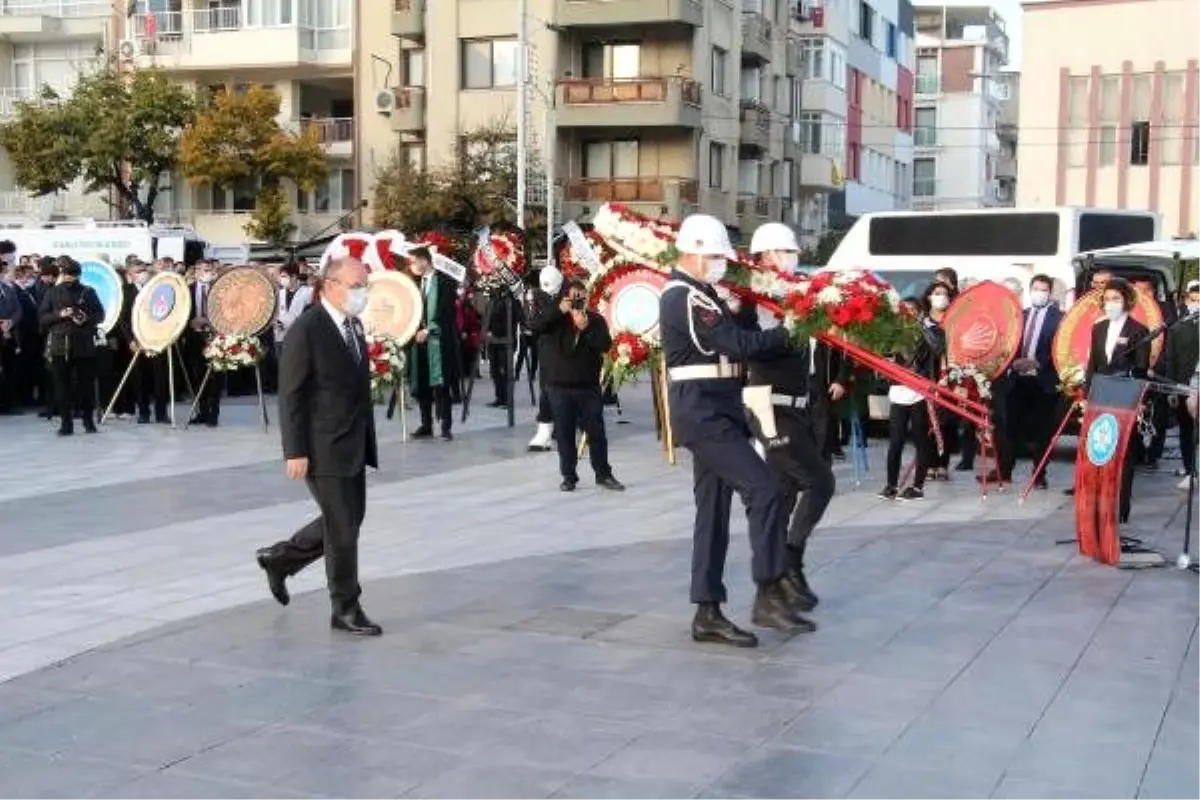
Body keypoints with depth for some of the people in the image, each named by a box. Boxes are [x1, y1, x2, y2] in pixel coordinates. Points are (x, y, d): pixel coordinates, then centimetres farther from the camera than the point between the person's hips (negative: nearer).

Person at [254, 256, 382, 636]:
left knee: (348, 521, 16)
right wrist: (296, 452, -18)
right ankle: (346, 609, 13)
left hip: (354, 445, 9)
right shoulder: (306, 330, -15)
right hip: (324, 448, -9)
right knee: (342, 528, -1)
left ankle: (281, 557, 35)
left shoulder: (352, 325, 10)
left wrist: (366, 440, 15)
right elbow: (291, 395, -16)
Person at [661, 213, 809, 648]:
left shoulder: (696, 296, 20)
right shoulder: (685, 299, -15)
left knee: (714, 511, 9)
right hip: (702, 414, -11)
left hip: (712, 414, 11)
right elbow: (737, 344, -20)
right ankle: (769, 594, -10)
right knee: (764, 489, -15)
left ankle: (708, 614, 12)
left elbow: (727, 336, 15)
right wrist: (785, 334, -8)